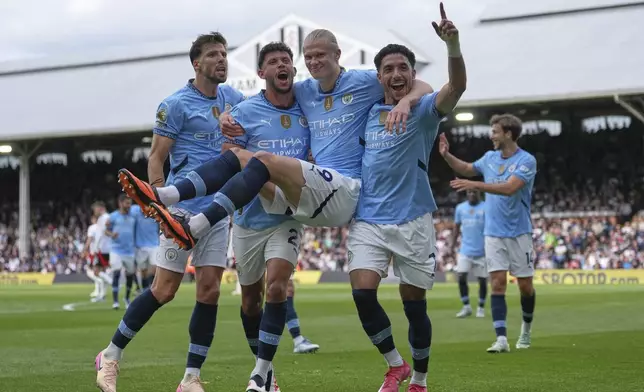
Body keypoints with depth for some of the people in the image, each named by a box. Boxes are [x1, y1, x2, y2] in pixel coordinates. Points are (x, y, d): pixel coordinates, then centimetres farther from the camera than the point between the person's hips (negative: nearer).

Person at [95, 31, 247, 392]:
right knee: (164, 290, -4)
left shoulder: (233, 99, 10)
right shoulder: (176, 105, -7)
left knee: (210, 291, 0)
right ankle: (112, 356, 13)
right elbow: (156, 159, -7)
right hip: (183, 209, -5)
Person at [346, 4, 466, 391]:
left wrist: (453, 44, -38)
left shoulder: (425, 110, -2)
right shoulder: (369, 112, 10)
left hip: (412, 221, -3)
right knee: (362, 292, -13)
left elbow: (457, 86, -22)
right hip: (368, 219, 3)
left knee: (414, 305, 4)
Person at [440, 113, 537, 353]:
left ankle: (526, 326, 32)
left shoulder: (526, 161, -12)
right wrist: (446, 155, 11)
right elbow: (467, 169, 26)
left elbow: (510, 188, -26)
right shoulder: (490, 157, 7)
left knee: (525, 285, 5)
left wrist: (475, 185, -30)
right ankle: (501, 339, -12)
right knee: (497, 283, -8)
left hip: (519, 233, -4)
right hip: (494, 233, 4)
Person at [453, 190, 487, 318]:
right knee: (461, 277, -9)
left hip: (481, 252, -2)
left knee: (482, 280, 3)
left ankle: (481, 308, 18)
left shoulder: (486, 208, -4)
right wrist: (453, 245, 9)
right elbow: (456, 227, 15)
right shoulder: (460, 208, 7)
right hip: (465, 250, 2)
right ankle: (466, 307, 3)